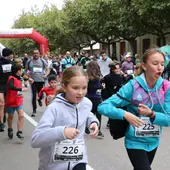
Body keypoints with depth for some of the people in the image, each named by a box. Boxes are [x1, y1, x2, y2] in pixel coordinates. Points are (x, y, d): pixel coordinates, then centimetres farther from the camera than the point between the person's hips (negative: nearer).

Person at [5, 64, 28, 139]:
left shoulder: (18, 78, 6)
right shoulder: (11, 78, -17)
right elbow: (10, 87, -37)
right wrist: (21, 89, -38)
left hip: (19, 101, 5)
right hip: (11, 101, -5)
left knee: (21, 115, -11)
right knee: (11, 116, 14)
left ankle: (19, 132, -8)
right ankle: (10, 129, 37)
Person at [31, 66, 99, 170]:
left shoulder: (87, 103, -4)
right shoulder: (55, 108, -21)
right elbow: (35, 140, -28)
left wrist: (93, 121, 1)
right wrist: (61, 131, -40)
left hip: (77, 161, 4)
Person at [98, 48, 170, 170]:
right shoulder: (133, 86, -20)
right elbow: (103, 107, -23)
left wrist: (152, 114, -28)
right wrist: (125, 114, -37)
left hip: (153, 141, 4)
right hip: (135, 142, -4)